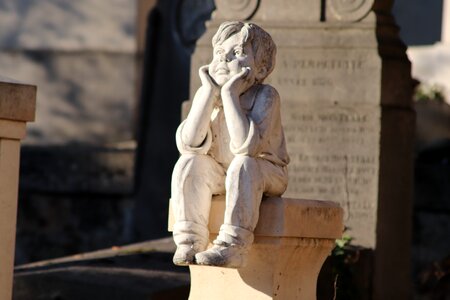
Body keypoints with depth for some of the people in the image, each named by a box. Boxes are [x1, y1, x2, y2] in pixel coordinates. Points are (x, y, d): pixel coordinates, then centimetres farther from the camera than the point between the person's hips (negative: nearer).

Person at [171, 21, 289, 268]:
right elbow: (190, 144, -20)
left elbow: (246, 146, -35)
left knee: (244, 164, -35)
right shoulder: (206, 93, -7)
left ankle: (232, 245, -36)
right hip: (220, 176, 5)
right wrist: (210, 94, -24)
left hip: (266, 175, -5)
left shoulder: (265, 96, -21)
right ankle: (189, 240, -19)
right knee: (189, 162, -22)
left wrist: (230, 94, -34)